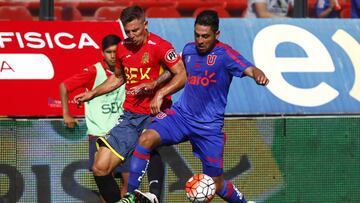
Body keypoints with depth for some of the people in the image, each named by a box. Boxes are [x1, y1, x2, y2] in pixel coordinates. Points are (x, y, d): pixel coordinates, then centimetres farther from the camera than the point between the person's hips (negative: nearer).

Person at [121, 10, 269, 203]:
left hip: (209, 126, -4)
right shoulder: (189, 50, 5)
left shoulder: (224, 54, -12)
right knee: (146, 139, -23)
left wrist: (259, 75, -51)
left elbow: (249, 69, -29)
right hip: (181, 113, 4)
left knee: (216, 185, 2)